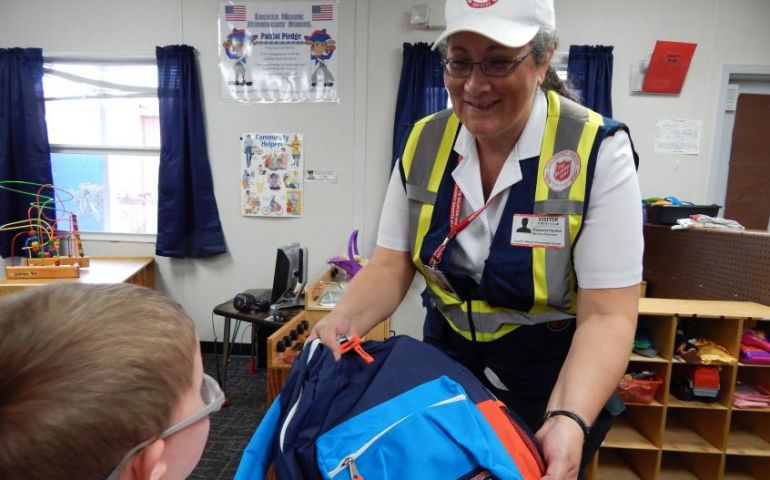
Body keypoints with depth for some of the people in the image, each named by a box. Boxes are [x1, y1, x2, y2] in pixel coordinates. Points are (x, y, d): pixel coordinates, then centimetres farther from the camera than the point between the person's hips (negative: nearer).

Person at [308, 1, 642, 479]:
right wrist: (345, 318, -27)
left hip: (554, 381, -3)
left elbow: (606, 314, -22)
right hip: (445, 364, 4)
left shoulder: (598, 152, -20)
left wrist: (569, 420, -37)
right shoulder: (424, 142, -9)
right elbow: (391, 266, -8)